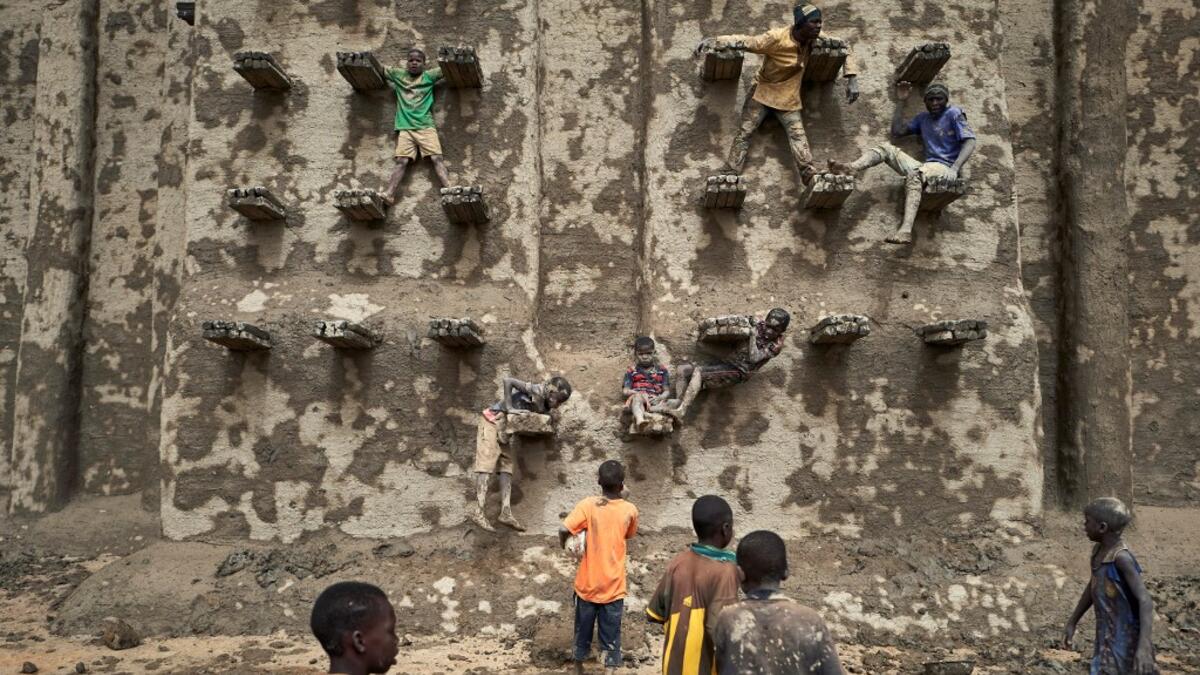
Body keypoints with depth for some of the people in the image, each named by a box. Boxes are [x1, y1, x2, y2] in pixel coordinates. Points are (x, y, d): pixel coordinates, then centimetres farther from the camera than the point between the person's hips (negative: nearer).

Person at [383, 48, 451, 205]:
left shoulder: (429, 76, 16)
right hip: (405, 127, 1)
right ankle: (389, 196, -25)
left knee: (436, 158, -16)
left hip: (426, 126, -1)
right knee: (402, 161, -14)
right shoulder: (398, 75, 21)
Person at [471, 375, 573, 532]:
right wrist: (509, 408, -23)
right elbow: (508, 381, -20)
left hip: (505, 429, 9)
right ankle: (478, 512, -15)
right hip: (493, 422, -9)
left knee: (506, 469, 3)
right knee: (486, 466, -12)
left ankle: (506, 512, 1)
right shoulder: (536, 390, -15)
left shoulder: (544, 408, 10)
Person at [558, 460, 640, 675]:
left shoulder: (588, 505, -13)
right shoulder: (630, 510, -7)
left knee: (583, 629, 20)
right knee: (611, 636, 8)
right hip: (613, 587, 0)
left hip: (588, 584, 0)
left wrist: (564, 544, -1)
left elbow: (564, 530, -23)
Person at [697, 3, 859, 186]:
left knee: (797, 134, -14)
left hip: (788, 98, 2)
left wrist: (852, 79, -9)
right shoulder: (777, 37, -23)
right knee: (744, 132, -7)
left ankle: (810, 176, -22)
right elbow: (747, 41, -29)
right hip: (763, 92, -2)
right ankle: (729, 176, -7)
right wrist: (713, 41, -40)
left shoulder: (815, 38, -10)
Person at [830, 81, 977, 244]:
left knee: (914, 174, -39)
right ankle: (851, 168, -31)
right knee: (886, 148, -2)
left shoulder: (954, 114, 3)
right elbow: (897, 131, 18)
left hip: (945, 168, -7)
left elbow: (970, 141, -8)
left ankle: (906, 230, -58)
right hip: (927, 167, 7)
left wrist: (955, 169, -23)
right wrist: (901, 101, 13)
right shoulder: (923, 118, 22)